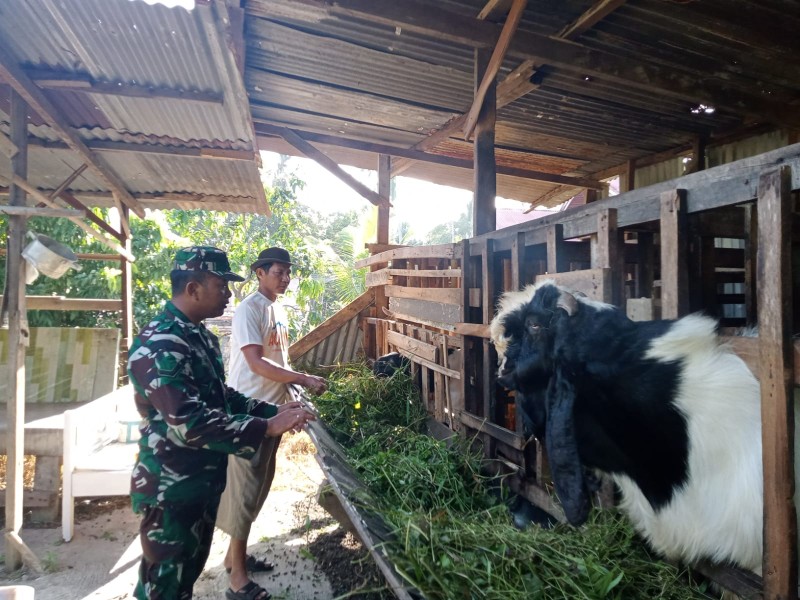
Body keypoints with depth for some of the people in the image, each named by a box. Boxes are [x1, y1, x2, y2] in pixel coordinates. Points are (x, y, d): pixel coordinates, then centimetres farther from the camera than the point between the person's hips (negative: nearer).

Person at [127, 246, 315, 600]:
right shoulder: (159, 346, -26)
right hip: (172, 489, -9)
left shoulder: (200, 336, 6)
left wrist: (271, 411, 3)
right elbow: (190, 423, -32)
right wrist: (267, 428, -31)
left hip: (203, 481, 9)